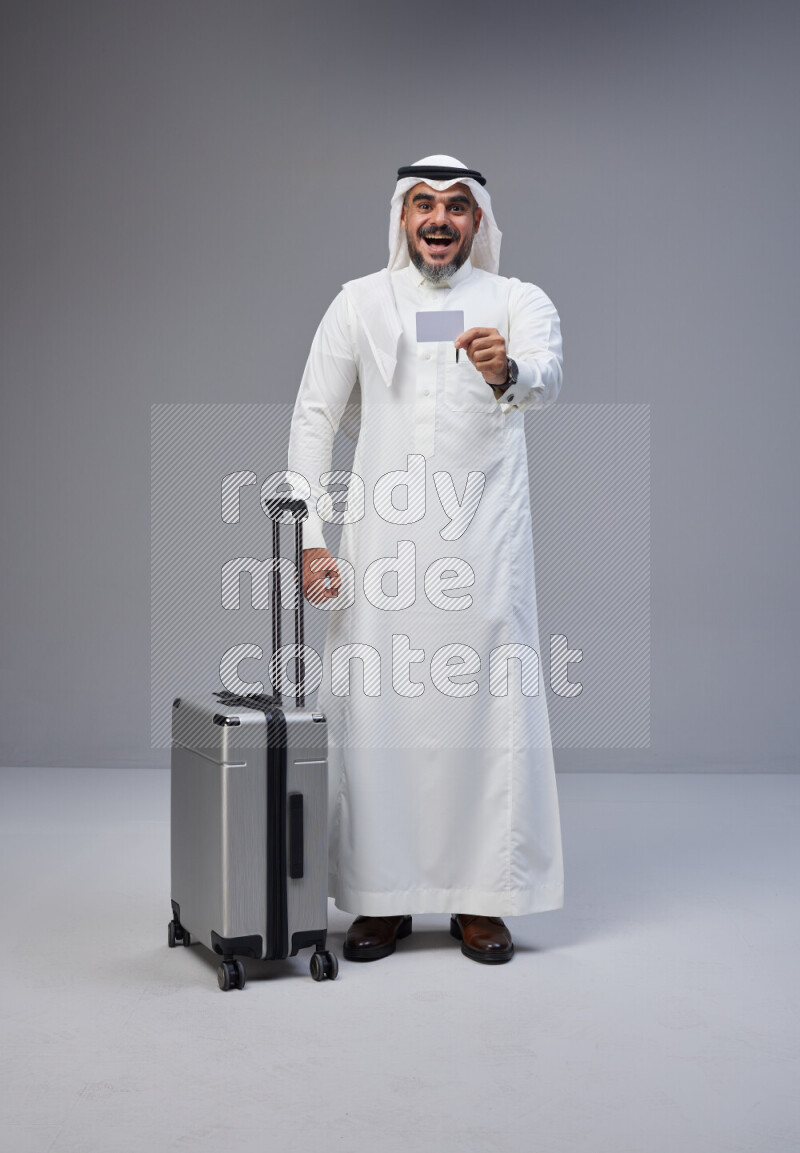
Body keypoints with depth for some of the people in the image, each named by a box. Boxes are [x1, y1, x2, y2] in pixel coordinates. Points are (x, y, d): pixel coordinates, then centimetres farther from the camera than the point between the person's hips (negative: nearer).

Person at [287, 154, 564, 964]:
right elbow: (314, 418, 8)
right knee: (374, 713, 0)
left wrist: (507, 372, -40)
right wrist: (310, 537, -2)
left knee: (490, 711, -1)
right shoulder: (360, 302, 11)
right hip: (382, 543, 1)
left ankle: (481, 900, 13)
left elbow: (546, 379, -16)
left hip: (483, 546, -1)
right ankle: (382, 897, 14)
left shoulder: (519, 302, 6)